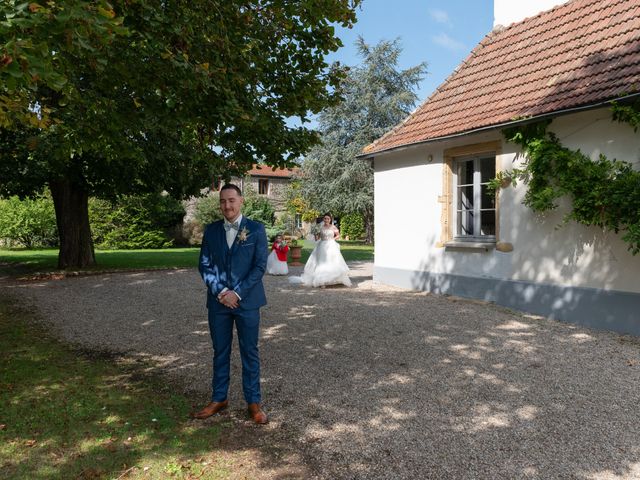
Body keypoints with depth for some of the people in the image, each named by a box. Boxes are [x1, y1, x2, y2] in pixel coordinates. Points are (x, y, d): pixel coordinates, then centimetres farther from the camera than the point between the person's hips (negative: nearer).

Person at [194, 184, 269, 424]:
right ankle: (219, 399, 27)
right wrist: (220, 291, -10)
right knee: (220, 352, 13)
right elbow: (204, 265, 5)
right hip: (218, 301, 3)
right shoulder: (211, 230, 6)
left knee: (250, 352, 6)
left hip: (247, 300, -2)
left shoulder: (256, 229, -2)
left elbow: (260, 265, -6)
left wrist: (237, 293, -13)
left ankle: (254, 402, 17)